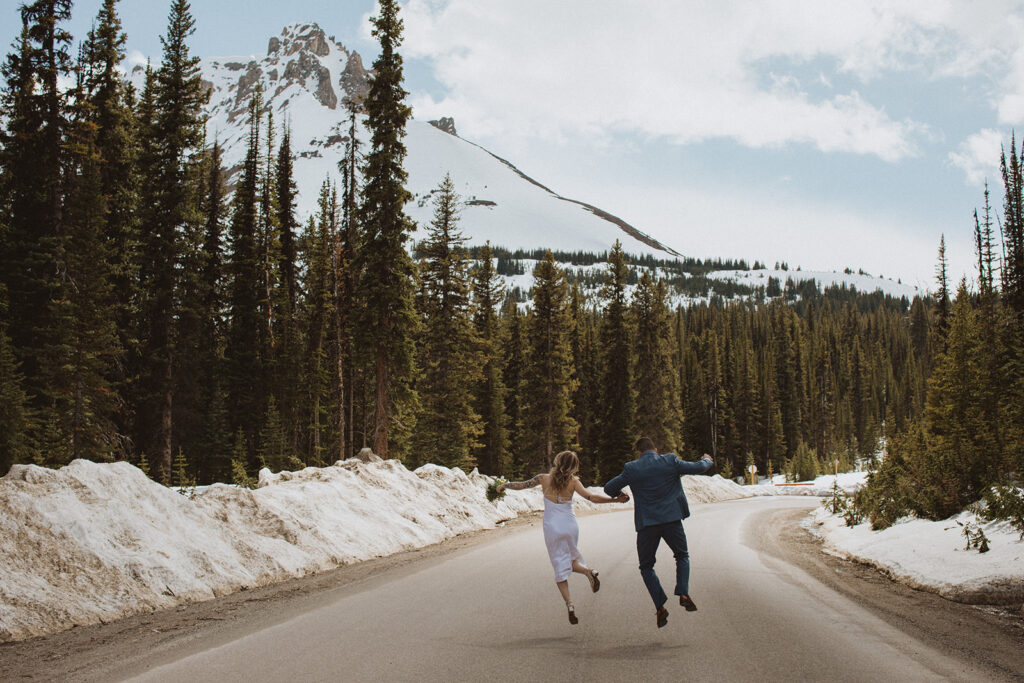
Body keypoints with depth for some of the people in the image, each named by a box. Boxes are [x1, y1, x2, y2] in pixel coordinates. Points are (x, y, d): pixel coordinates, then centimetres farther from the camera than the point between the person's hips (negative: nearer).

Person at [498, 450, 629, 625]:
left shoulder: (544, 479, -3)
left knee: (560, 566, 4)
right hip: (570, 525, 1)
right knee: (572, 560, 21)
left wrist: (504, 485, 22)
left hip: (552, 527, -1)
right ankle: (588, 571, -12)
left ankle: (569, 604, -10)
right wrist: (615, 499, -12)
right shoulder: (573, 481, -5)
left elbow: (521, 485, 4)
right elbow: (590, 496, -15)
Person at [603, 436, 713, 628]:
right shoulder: (670, 461, -1)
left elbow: (609, 488, 6)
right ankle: (684, 594, 4)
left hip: (647, 523, -1)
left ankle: (660, 606, -1)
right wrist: (707, 460, 32)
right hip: (671, 519, 1)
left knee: (646, 567, 14)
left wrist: (618, 494, 29)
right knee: (682, 556, 24)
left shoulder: (632, 469, -2)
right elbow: (698, 468, 8)